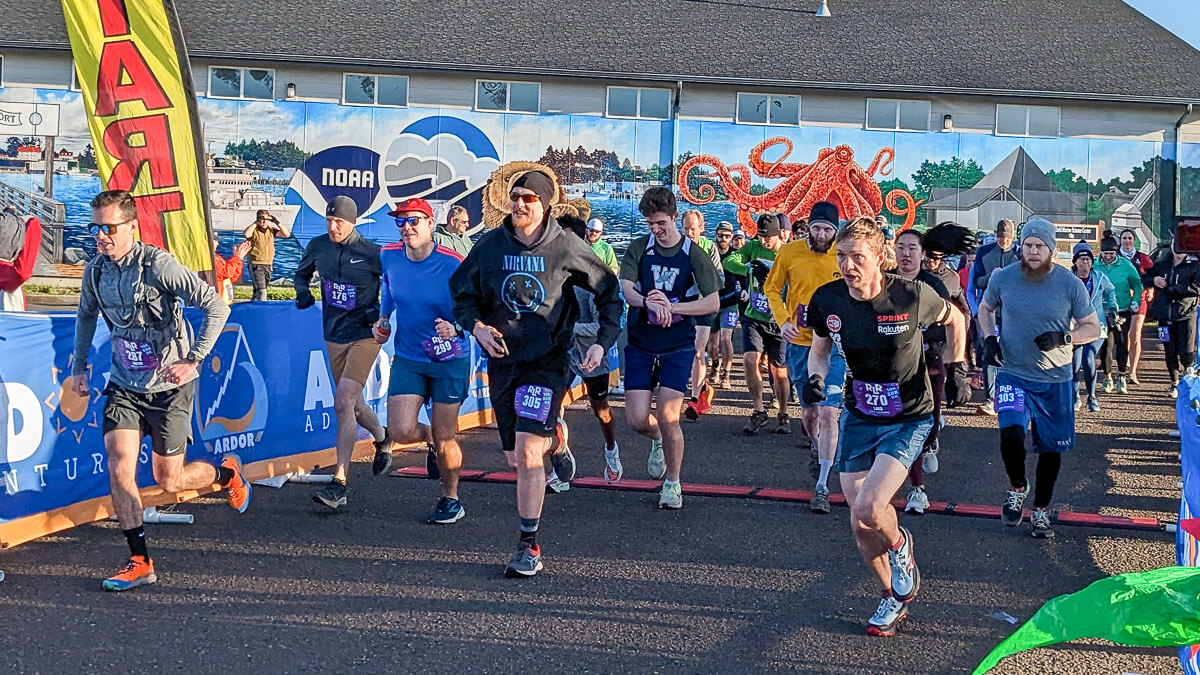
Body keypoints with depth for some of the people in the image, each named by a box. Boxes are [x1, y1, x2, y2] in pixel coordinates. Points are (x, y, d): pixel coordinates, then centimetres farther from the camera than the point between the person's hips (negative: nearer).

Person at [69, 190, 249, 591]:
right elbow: (86, 316, 22)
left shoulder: (158, 265, -19)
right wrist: (79, 365, 17)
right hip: (124, 385, 5)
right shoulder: (95, 271, 0)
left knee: (169, 482, 2)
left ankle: (227, 472, 35)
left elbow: (216, 307, -21)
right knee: (119, 466, -13)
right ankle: (140, 562, -2)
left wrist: (192, 360, -25)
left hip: (168, 386, -5)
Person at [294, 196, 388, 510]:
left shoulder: (371, 253, -12)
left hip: (365, 336, -6)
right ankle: (381, 438, 50)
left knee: (343, 402, -19)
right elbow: (302, 272, 20)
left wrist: (380, 311, -16)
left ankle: (339, 483, -21)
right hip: (334, 337, 6)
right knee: (353, 405, 17)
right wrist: (303, 291, -1)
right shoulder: (317, 247, 2)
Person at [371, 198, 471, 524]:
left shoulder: (452, 263, -17)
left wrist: (457, 327, -29)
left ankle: (451, 499, 26)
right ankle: (416, 439, 26)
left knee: (444, 438, 3)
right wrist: (383, 319, 8)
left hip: (450, 360, -3)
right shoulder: (388, 256, -3)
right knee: (401, 431, -12)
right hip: (407, 358, 3)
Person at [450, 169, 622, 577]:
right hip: (503, 360, 4)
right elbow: (462, 292, 11)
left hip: (548, 361, -4)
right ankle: (555, 440, 48)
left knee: (527, 455, -15)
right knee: (516, 459, 12)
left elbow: (610, 293, 4)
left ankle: (529, 547, -4)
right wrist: (477, 326, -9)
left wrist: (602, 343, -6)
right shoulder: (490, 246, 0)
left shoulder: (567, 248, -6)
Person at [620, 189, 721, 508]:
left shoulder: (694, 255, -4)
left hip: (678, 346, -2)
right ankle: (658, 442, 34)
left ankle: (672, 483, 11)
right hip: (640, 344, 2)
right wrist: (649, 303, -32)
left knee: (668, 416, -10)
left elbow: (713, 302, -9)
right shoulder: (639, 248, 2)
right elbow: (626, 288, -12)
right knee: (637, 420, -3)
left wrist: (672, 306, -21)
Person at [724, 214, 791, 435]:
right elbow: (728, 262, -11)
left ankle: (783, 415, 23)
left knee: (779, 371, 4)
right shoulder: (753, 247, 1)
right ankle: (759, 411, -3)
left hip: (777, 320, -2)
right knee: (750, 360, -15)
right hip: (754, 317, 2)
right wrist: (750, 268, -28)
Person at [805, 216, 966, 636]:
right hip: (858, 417, 4)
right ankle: (894, 597, 33)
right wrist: (815, 378, -12)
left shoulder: (911, 297, -19)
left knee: (868, 509, -22)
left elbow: (953, 319, 3)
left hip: (909, 418, -4)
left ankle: (899, 544, 16)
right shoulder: (828, 300, -11)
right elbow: (820, 350, 8)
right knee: (859, 525, 6)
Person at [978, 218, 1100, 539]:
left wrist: (1063, 337, -19)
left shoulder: (1070, 284, -8)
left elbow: (1093, 328, 0)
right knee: (1011, 433, -22)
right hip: (1013, 374, 0)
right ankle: (1017, 487, 7)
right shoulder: (1003, 278, -5)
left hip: (1055, 380, 1)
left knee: (1051, 447, 8)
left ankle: (1041, 509, 30)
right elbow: (985, 309, 15)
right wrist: (989, 339, -2)